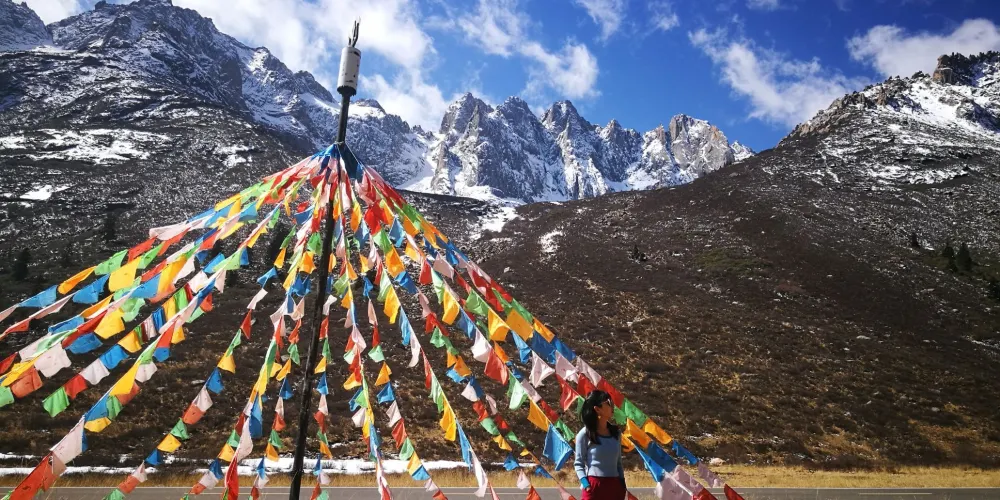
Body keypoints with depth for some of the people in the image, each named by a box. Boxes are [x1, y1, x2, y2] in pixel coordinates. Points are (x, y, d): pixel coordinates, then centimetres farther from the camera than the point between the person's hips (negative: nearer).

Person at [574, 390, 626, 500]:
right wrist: (584, 482, -17)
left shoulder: (616, 432, 9)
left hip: (614, 486, 6)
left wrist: (622, 483, 9)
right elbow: (578, 463, -3)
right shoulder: (585, 434, -7)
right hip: (594, 486, -5)